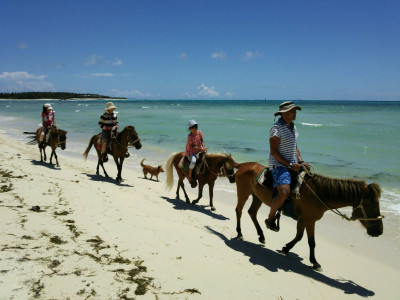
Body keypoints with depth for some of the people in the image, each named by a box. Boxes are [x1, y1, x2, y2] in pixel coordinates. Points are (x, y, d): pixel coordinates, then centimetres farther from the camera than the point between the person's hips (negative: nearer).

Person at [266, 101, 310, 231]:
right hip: (279, 165, -9)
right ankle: (270, 219, -4)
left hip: (293, 165, 9)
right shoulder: (276, 128, -12)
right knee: (284, 193, -26)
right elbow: (273, 151, -17)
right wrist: (289, 165, -19)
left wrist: (300, 162, 7)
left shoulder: (293, 127, 15)